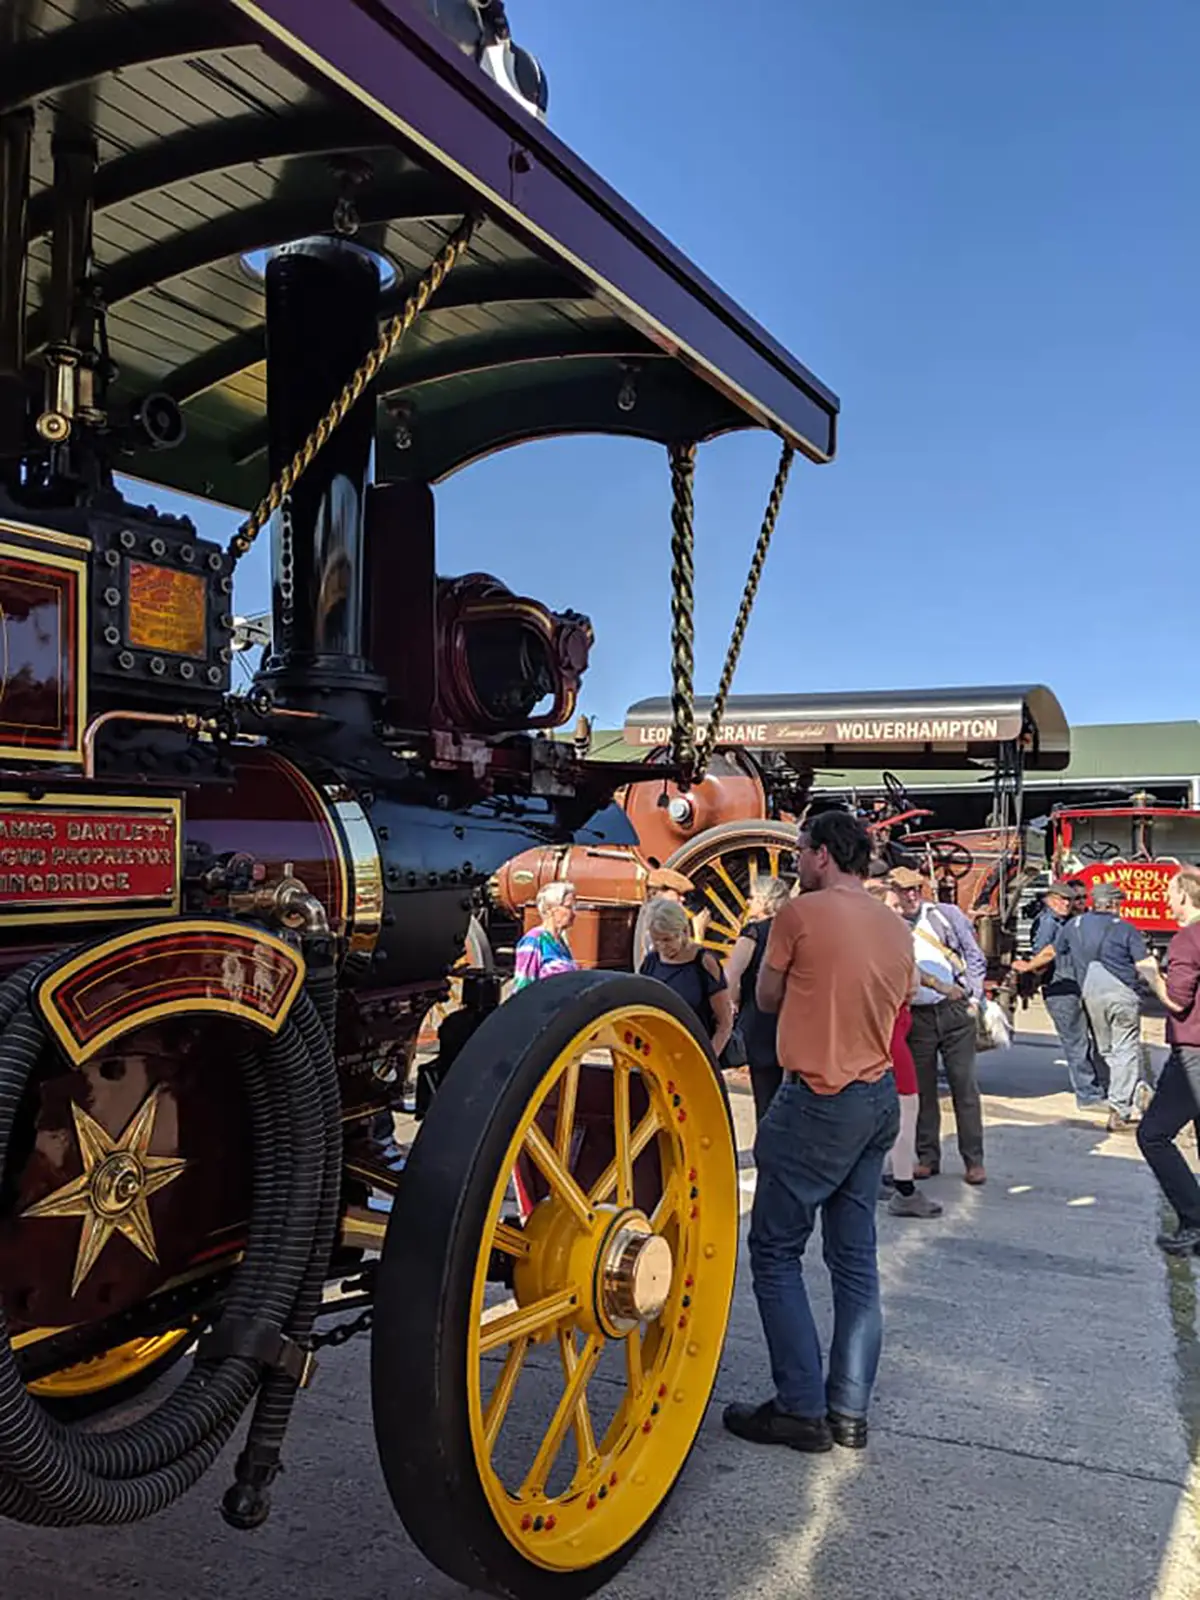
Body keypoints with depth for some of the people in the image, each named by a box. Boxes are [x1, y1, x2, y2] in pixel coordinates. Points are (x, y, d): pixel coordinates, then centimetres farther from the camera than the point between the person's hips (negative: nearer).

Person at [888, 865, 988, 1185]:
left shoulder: (948, 915, 4)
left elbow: (975, 957, 6)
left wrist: (974, 999, 0)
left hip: (955, 1010, -1)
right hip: (916, 1015, 1)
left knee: (965, 1085, 1)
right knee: (922, 1088, 7)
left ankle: (973, 1160, 8)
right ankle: (928, 1157, 18)